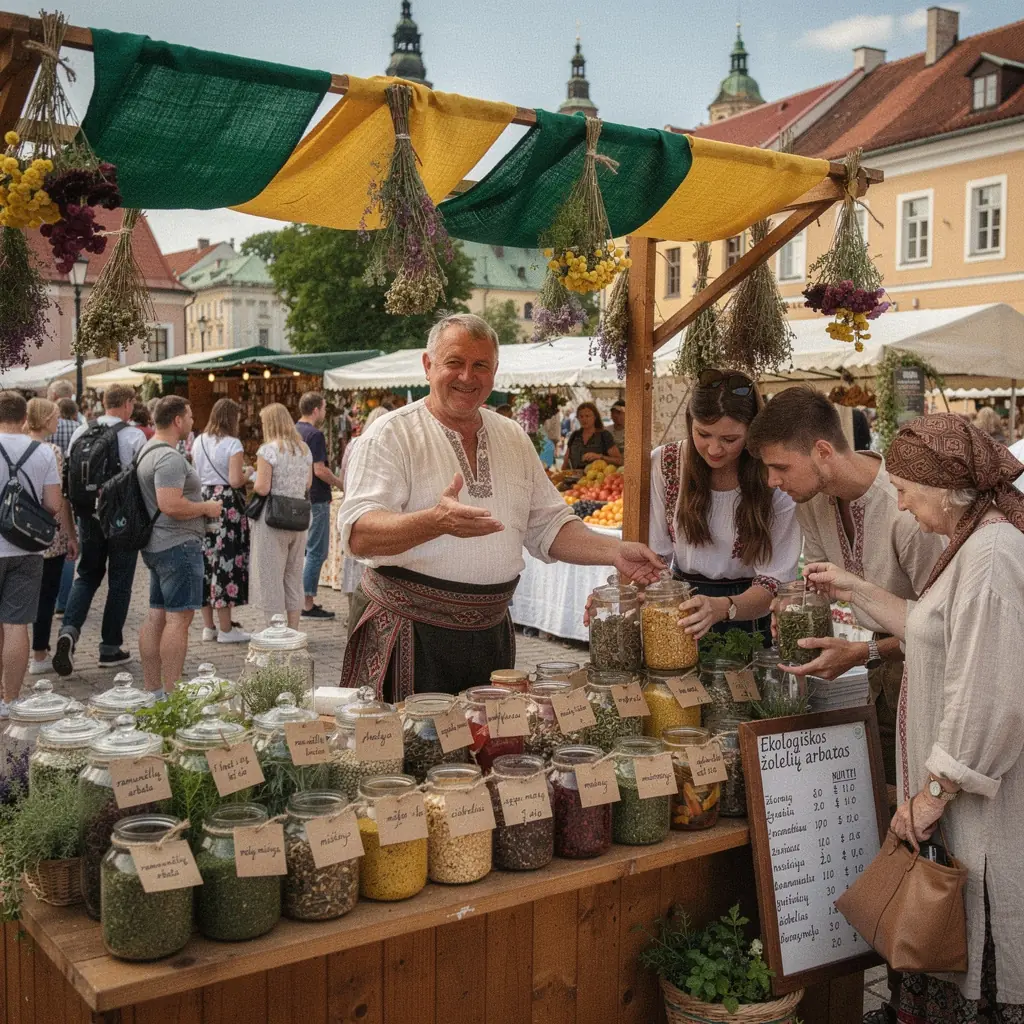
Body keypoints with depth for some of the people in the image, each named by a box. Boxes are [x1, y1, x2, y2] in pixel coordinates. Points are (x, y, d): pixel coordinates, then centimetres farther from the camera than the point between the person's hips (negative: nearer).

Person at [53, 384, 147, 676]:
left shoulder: (80, 433, 3)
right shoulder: (135, 436, -11)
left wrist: (79, 510, 18)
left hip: (89, 516, 4)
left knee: (87, 575, 16)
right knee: (119, 583, 8)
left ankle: (69, 630, -6)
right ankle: (110, 647, 14)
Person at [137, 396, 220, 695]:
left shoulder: (147, 450, 16)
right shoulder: (170, 457, -18)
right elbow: (171, 505, -27)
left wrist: (200, 506, 18)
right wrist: (207, 508, -13)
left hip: (155, 545, 11)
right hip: (178, 545, -11)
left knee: (156, 615, 12)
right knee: (179, 618, -8)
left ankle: (152, 689, 17)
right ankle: (171, 693, -8)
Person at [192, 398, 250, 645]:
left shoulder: (199, 442, 8)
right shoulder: (232, 444, -11)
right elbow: (235, 481, -19)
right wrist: (247, 475, 1)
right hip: (227, 506, -7)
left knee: (205, 560, 11)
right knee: (226, 561, -2)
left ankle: (208, 626, 18)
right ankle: (225, 629, 2)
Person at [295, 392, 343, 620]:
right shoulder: (315, 434, -15)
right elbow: (320, 470, -20)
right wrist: (339, 483, -6)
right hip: (316, 499, -9)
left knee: (303, 550, 16)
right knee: (317, 552, -3)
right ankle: (308, 604, -2)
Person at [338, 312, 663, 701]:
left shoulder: (513, 438, 13)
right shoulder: (392, 434, -7)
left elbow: (549, 525, 17)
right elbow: (358, 534, -18)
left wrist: (616, 553, 1)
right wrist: (436, 522, -35)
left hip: (490, 633, 5)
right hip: (409, 631, -5)